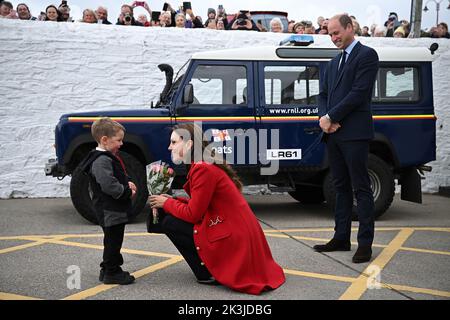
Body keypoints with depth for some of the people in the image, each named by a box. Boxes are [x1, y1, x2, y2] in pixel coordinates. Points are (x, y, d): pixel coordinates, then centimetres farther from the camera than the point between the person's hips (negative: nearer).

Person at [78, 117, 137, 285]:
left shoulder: (110, 157, 14)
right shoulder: (102, 161, -21)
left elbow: (120, 176, 26)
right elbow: (109, 186, -29)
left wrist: (128, 183, 6)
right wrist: (128, 192, -17)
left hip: (116, 209, 11)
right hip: (110, 210, -11)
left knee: (113, 240, 18)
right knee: (113, 240, -2)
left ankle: (108, 269, 29)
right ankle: (111, 273, 8)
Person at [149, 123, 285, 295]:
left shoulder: (203, 169, -18)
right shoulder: (206, 165, 11)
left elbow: (192, 214, -17)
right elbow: (198, 205, 14)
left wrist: (167, 203, -2)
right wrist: (173, 200, 7)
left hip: (233, 238, -10)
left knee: (169, 223, -5)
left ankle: (207, 273, 0)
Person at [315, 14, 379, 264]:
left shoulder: (367, 55, -4)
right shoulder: (335, 62, 20)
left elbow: (359, 93, -14)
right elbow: (324, 94, 18)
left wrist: (331, 117, -12)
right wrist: (324, 117, -3)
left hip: (354, 133, -8)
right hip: (333, 133, 8)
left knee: (361, 188, -4)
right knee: (341, 187, 11)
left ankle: (365, 243, 1)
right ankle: (341, 238, 17)